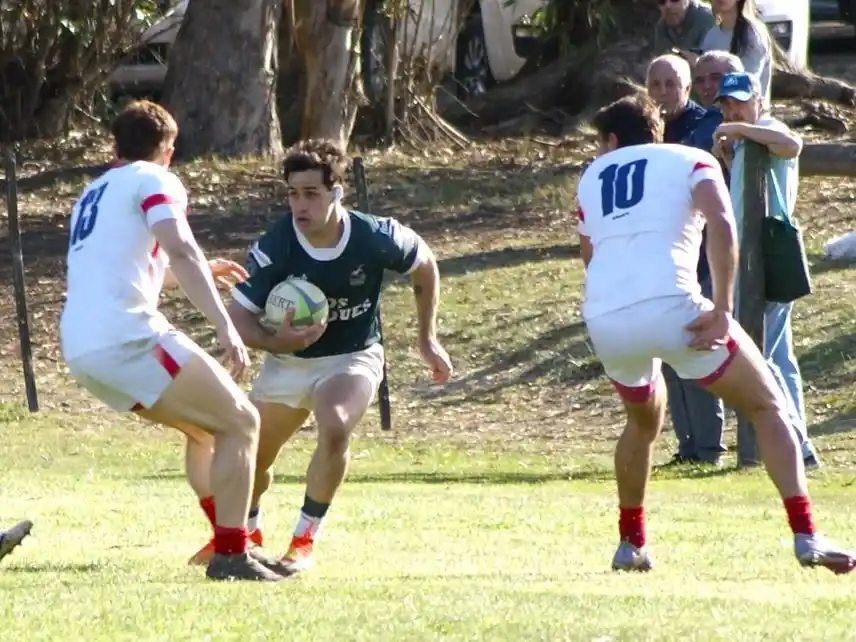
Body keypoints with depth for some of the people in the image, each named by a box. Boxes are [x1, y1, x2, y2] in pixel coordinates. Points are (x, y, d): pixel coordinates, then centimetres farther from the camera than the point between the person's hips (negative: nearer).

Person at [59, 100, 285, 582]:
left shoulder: (94, 194, 27)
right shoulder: (154, 180, 2)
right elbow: (180, 251, -16)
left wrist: (201, 273, 54)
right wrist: (225, 326, -22)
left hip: (80, 348, 9)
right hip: (127, 337, -8)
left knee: (205, 428, 24)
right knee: (240, 422, -3)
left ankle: (230, 547, 22)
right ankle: (230, 555, -10)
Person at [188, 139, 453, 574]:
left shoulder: (375, 237, -22)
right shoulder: (274, 248, -23)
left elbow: (424, 264, 0)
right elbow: (239, 316, -19)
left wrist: (428, 341, 5)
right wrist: (277, 342, -40)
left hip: (352, 359, -2)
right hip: (288, 360, 2)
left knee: (335, 429, -32)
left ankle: (305, 539, -14)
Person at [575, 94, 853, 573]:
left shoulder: (592, 177, 26)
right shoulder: (690, 161, 16)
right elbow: (721, 222, -4)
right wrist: (722, 309, -7)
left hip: (603, 321, 4)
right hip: (669, 307, -4)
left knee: (644, 420, 34)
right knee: (766, 407, 10)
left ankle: (631, 543, 35)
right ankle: (806, 537, -4)